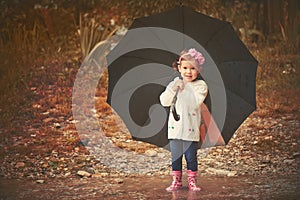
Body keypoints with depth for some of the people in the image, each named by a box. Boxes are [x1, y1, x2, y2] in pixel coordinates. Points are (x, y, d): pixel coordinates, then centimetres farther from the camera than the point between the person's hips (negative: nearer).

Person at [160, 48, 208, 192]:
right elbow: (164, 102, -1)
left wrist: (184, 89, -12)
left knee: (191, 157, 2)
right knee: (175, 156, 9)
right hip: (175, 126, 3)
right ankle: (176, 181, 19)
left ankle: (192, 181, 15)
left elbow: (195, 103, -16)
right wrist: (172, 90, -15)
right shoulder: (174, 84, 6)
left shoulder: (200, 86, -3)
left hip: (191, 128, -3)